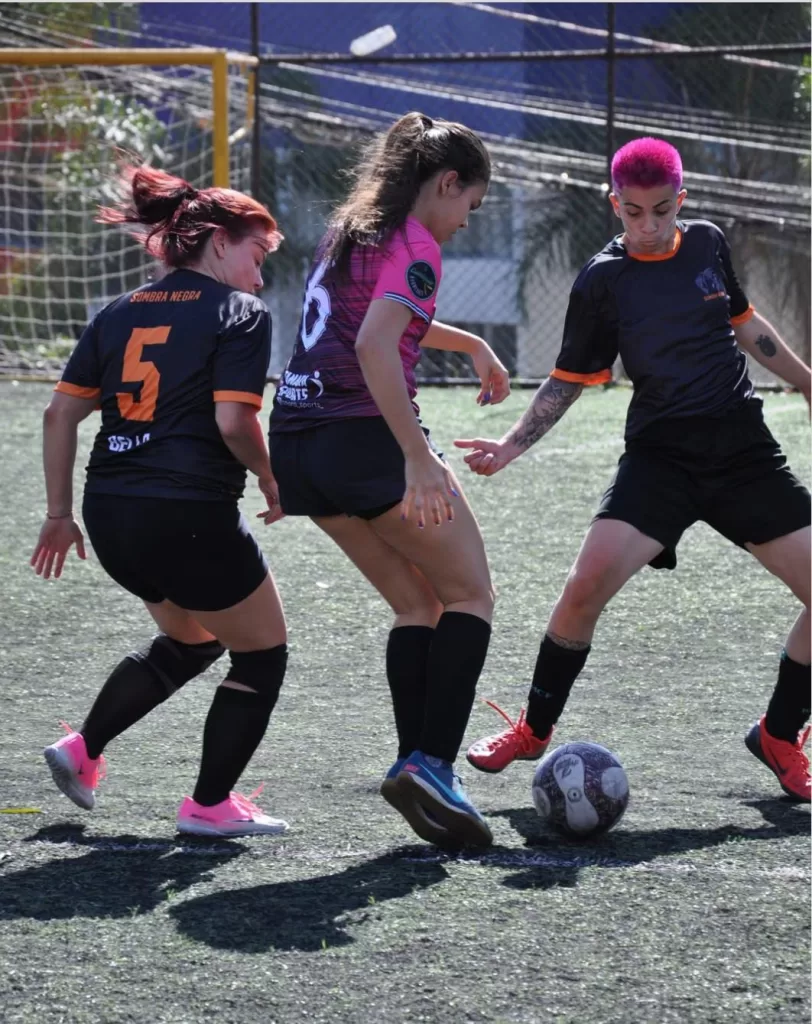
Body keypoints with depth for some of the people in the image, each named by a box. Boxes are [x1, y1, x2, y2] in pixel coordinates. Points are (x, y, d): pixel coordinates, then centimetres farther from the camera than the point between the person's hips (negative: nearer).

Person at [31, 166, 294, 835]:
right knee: (262, 653, 13)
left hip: (110, 513, 8)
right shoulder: (240, 313, -5)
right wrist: (271, 480, 2)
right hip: (191, 515, -7)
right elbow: (233, 422, -16)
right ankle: (210, 804, 16)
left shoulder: (120, 313, 14)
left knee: (189, 640, 30)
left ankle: (84, 749, 21)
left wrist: (60, 514, 16)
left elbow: (61, 413, 10)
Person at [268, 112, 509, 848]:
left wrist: (472, 346, 48)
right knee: (470, 596, 3)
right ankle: (432, 762, -10)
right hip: (367, 439, -8)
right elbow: (374, 347, -26)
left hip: (298, 447, 9)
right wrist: (420, 460, -29)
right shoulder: (415, 246, -10)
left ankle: (415, 764, 5)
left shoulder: (349, 230, 18)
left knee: (417, 606, 16)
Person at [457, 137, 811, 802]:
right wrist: (512, 446, -4)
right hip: (661, 455, -3)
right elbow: (570, 379, 6)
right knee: (588, 584, -21)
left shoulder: (707, 243, 7)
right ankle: (535, 730, 1)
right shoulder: (603, 281, -2)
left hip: (746, 450, 3)